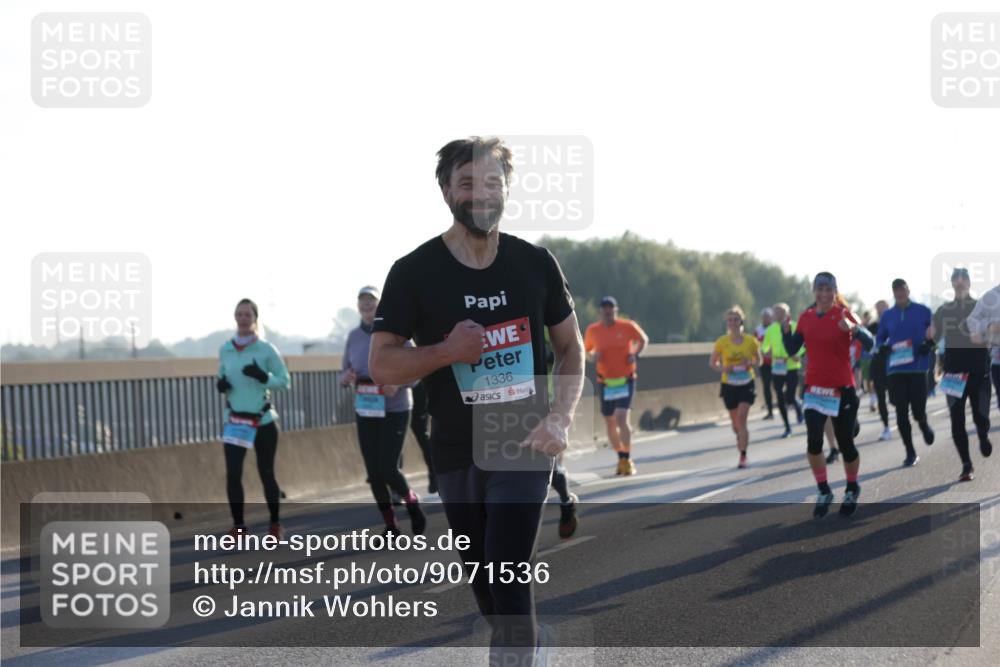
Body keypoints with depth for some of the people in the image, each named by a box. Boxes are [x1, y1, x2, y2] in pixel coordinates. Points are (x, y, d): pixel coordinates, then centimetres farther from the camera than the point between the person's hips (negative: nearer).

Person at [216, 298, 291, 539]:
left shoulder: (266, 349, -6)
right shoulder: (225, 350, 4)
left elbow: (285, 381, -4)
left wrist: (262, 377, -21)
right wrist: (220, 385, -5)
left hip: (263, 420, -3)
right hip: (234, 421, 3)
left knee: (266, 473, 5)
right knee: (233, 474, -6)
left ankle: (275, 524, 21)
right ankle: (238, 527, 3)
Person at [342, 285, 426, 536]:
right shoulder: (354, 336, 4)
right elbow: (345, 372, 11)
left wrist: (398, 383, -26)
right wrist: (345, 378, -13)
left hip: (395, 410, -4)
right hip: (365, 412, 4)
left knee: (388, 469, -10)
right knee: (373, 472, 4)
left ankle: (411, 501, 21)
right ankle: (390, 525, 17)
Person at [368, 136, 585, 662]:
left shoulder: (535, 264, 2)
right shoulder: (415, 273, -3)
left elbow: (570, 347, 10)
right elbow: (381, 365, -3)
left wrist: (559, 419, -6)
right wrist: (447, 351, -20)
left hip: (524, 448, -1)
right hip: (457, 455, 1)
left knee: (510, 585, -12)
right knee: (486, 589, 12)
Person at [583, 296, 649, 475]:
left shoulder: (627, 326, -6)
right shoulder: (592, 330, -1)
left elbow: (643, 339, 10)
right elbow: (586, 349, 14)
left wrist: (635, 354, -7)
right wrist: (592, 356, -8)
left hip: (626, 380, -3)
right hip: (605, 382, 3)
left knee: (622, 419, -17)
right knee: (610, 423, 7)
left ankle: (627, 459, -7)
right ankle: (621, 458, 25)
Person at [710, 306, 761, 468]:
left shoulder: (751, 341, -4)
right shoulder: (722, 342, -5)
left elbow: (758, 360, 11)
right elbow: (712, 362, 5)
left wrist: (751, 364, -12)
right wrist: (723, 369, -15)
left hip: (747, 384, -1)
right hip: (729, 386, 1)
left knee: (742, 418, -15)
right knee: (735, 420, 11)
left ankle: (743, 456, -13)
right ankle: (740, 439, 46)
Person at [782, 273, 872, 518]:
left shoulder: (843, 315, -9)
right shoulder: (806, 318, 4)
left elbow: (869, 343, -21)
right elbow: (792, 350, 5)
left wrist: (853, 329, -40)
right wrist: (786, 330, -12)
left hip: (842, 389, -3)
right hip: (815, 389, 3)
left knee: (845, 444, 5)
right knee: (814, 442, -10)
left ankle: (852, 489, 30)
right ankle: (823, 492, 6)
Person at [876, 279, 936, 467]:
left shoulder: (923, 311, 3)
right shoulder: (887, 316, 9)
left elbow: (935, 333, 9)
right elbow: (880, 339, 16)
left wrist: (929, 344, -11)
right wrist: (883, 348, -6)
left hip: (918, 368, -2)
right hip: (895, 370, 2)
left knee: (918, 410, -3)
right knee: (901, 412, -2)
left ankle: (924, 426, 35)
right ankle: (910, 453, 8)